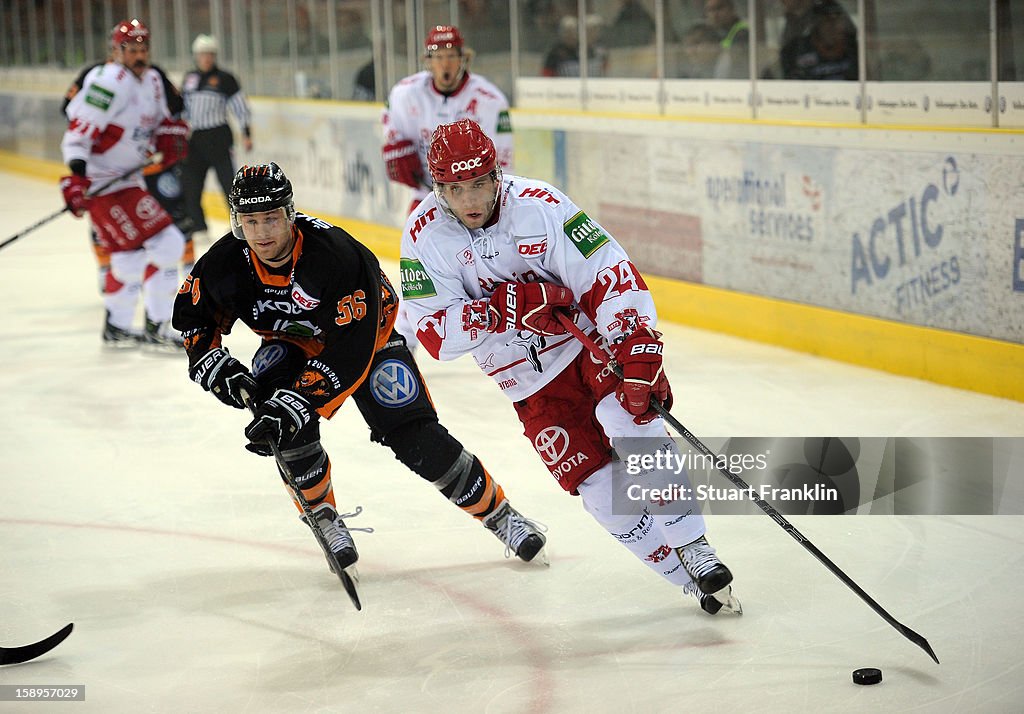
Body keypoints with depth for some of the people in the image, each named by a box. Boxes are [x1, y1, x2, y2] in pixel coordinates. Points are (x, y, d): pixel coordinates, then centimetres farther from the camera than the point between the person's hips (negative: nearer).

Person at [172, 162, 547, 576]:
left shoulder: (336, 254, -38)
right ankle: (324, 518, -3)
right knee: (281, 421, -26)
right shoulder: (226, 263, -24)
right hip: (291, 342, 4)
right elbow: (192, 314, -3)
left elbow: (350, 352, -39)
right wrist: (213, 365, -21)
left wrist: (295, 402, -45)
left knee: (415, 439, -15)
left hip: (368, 333, -4)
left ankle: (499, 514, 3)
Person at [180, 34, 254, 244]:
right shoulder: (189, 79, 13)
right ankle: (199, 229, 10)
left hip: (218, 138, -5)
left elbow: (241, 107, -1)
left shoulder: (224, 79, -1)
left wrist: (246, 134, -7)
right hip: (194, 139, 5)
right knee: (190, 185, 1)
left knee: (229, 182, -7)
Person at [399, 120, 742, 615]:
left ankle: (695, 550, -20)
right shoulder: (424, 236, -11)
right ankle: (690, 578, 4)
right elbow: (435, 333, -17)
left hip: (593, 341, -2)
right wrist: (511, 306, -30)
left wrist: (638, 354, -31)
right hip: (531, 385, 2)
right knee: (601, 490, -8)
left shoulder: (540, 205, -18)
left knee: (631, 422, -29)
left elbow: (609, 274, -21)